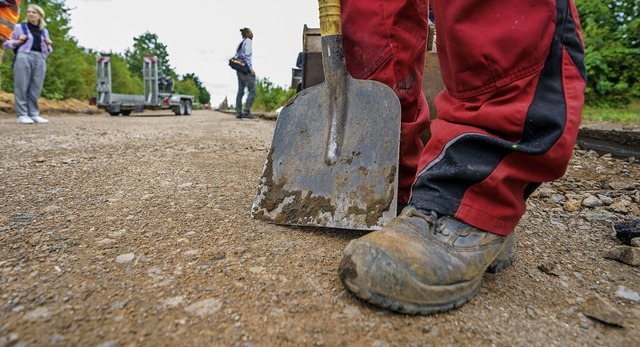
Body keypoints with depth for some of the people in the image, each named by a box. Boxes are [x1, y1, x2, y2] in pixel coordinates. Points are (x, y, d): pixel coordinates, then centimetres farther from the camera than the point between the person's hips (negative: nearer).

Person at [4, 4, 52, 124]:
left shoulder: (44, 31, 19)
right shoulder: (19, 27, 9)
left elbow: (47, 51, 25)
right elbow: (7, 43, 11)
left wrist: (48, 45, 5)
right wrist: (19, 41, -7)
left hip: (40, 59, 3)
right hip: (24, 57, -3)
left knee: (36, 88, 0)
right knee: (22, 86, -6)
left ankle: (34, 114, 2)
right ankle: (22, 115, -8)